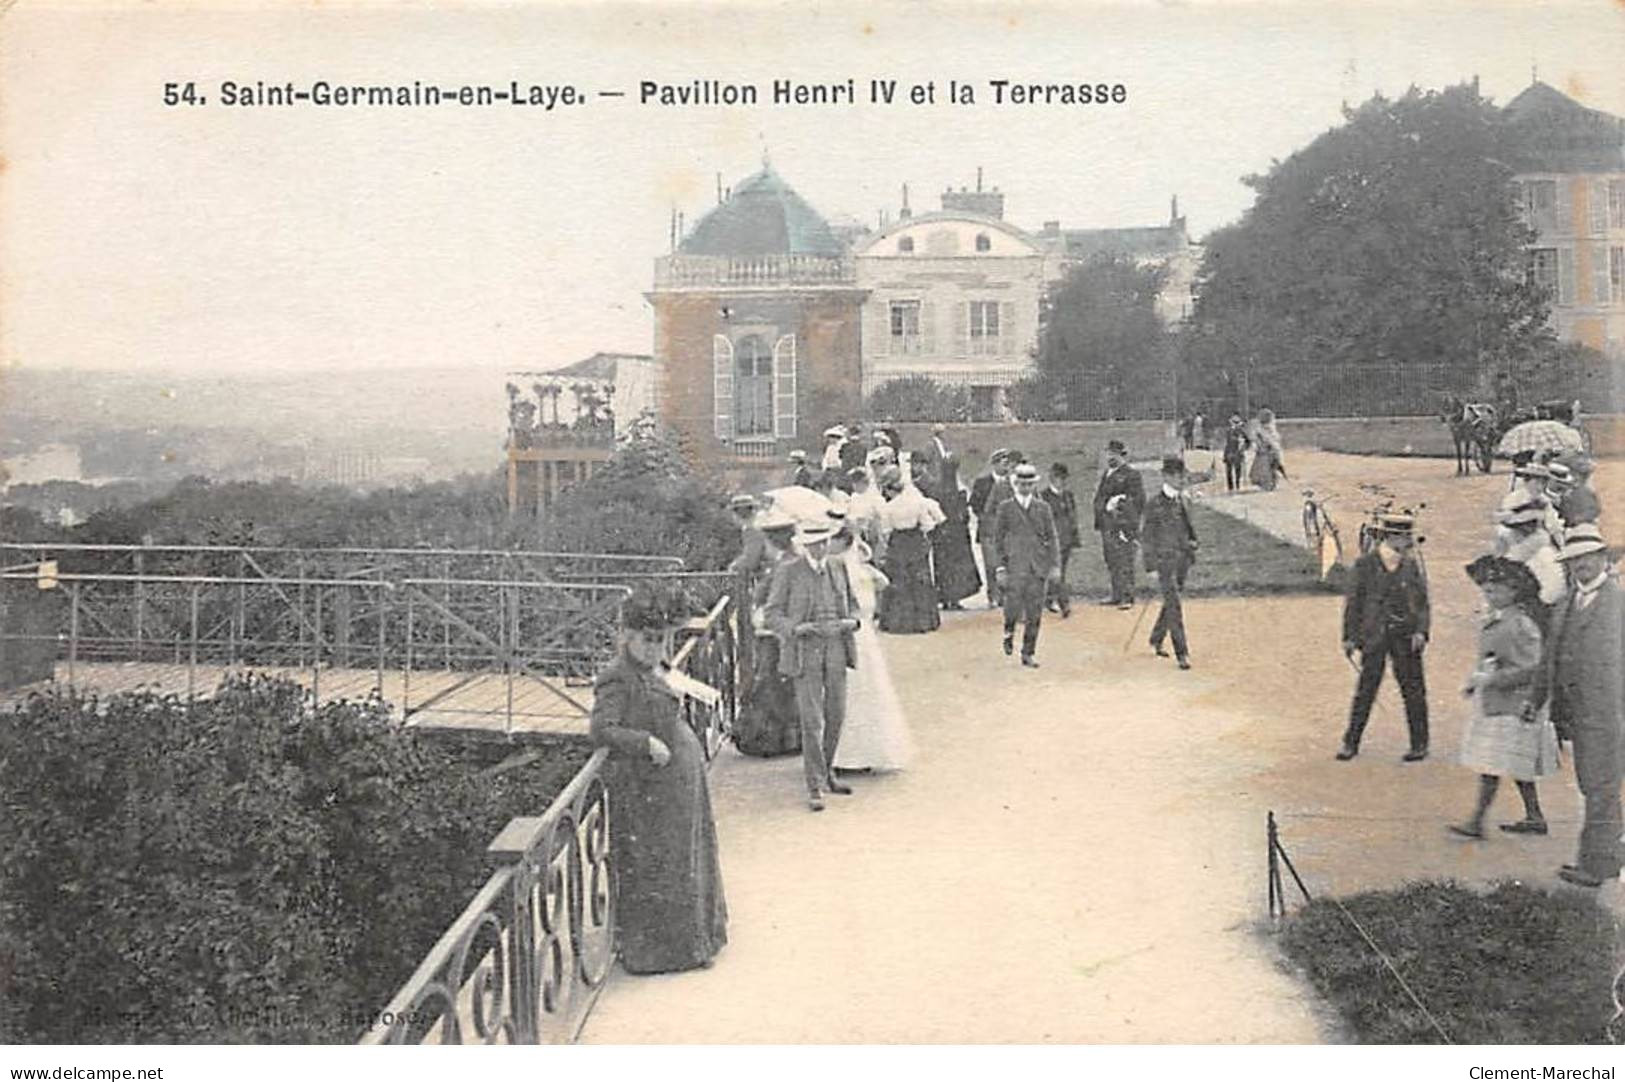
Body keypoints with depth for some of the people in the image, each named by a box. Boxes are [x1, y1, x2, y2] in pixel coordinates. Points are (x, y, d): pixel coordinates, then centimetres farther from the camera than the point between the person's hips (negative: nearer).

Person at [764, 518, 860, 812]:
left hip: (836, 651, 5)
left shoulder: (839, 568, 8)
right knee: (812, 721, -7)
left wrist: (850, 621, -5)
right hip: (805, 654, -5)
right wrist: (796, 629, -21)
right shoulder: (787, 572, -5)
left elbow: (852, 603, 17)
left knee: (836, 717, 11)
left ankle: (825, 772, 32)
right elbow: (773, 614, -4)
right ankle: (814, 787, 3)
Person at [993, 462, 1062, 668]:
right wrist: (999, 568, -3)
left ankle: (1028, 653, 11)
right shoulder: (1006, 508, 4)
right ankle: (1009, 631, 19)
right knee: (1014, 608, -13)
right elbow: (998, 540, 4)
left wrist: (1055, 565, 2)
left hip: (1039, 567, 2)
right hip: (1015, 566, -2)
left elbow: (1052, 538, 11)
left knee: (1034, 614, 2)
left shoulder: (1043, 508, 11)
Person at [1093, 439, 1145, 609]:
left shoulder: (1131, 474, -6)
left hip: (1122, 525, -8)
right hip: (1107, 526, 8)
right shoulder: (1106, 474, 18)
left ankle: (1127, 597, -5)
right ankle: (1117, 595, 21)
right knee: (1112, 563, 13)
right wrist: (1098, 522, 19)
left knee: (1124, 562, -7)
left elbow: (1138, 500, -7)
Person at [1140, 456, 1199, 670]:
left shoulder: (1182, 501, 10)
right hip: (1164, 559, -7)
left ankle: (1156, 641, 34)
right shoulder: (1154, 504, -10)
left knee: (1170, 603, 16)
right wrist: (1152, 566, -12)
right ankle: (1181, 653, -9)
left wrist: (1192, 542, 7)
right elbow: (1147, 536, -10)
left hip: (1182, 559, 7)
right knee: (1174, 605, -10)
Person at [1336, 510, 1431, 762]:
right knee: (1365, 689, 2)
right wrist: (1349, 637, -1)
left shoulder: (1412, 566, 4)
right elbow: (1354, 601, 2)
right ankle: (1351, 742, 11)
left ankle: (1420, 744, 14)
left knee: (1413, 690, 4)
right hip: (1374, 636, -1)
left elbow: (1422, 602, 6)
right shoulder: (1365, 564, -1)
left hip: (1405, 637, 1)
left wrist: (1420, 631, -8)